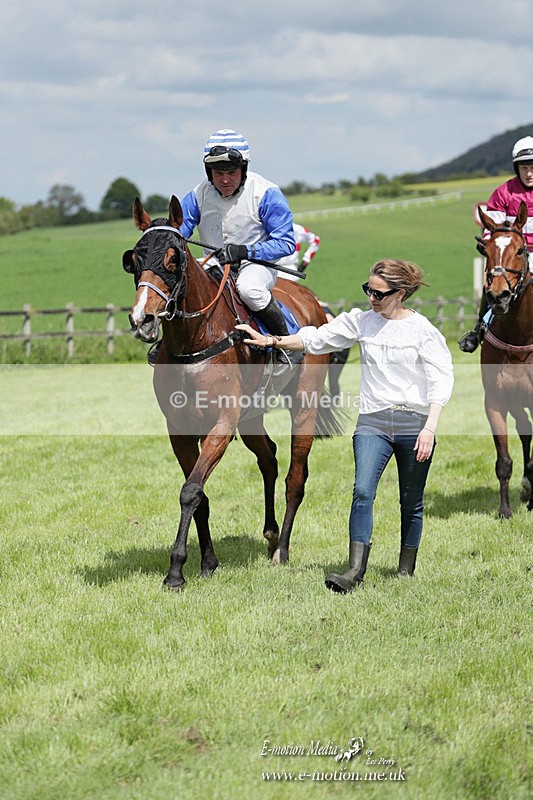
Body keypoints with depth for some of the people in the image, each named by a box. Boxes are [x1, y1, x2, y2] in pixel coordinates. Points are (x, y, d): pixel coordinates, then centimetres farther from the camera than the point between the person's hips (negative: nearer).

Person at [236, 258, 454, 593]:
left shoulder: (422, 330, -3)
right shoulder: (362, 322, 7)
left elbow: (441, 380, -6)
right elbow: (318, 339, 13)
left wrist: (430, 428, -15)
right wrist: (271, 341, 4)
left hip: (414, 423, -2)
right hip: (372, 422, 2)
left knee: (411, 503, 7)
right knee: (363, 492, -17)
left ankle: (406, 572, 22)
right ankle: (355, 572, -23)